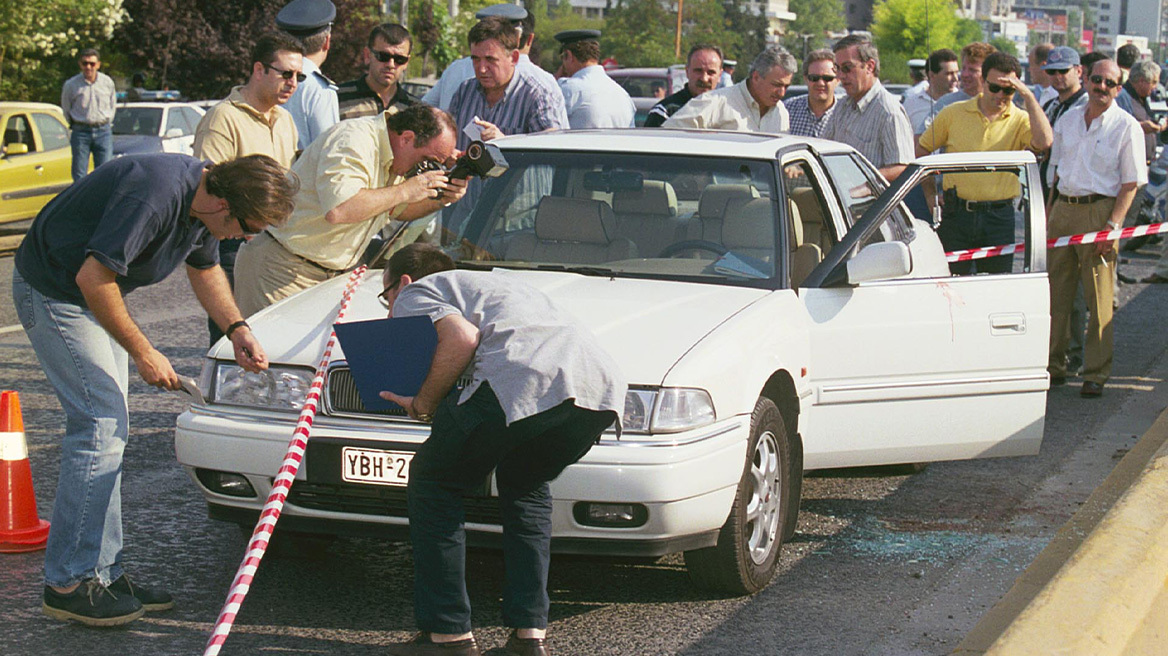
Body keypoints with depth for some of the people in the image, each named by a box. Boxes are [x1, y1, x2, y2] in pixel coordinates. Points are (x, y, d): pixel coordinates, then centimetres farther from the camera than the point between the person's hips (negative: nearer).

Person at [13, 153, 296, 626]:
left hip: (94, 290, 10)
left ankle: (103, 573, 15)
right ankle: (68, 584, -6)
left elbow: (204, 268, 17)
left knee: (108, 430, 9)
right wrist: (142, 353, -23)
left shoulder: (200, 199, -2)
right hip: (55, 292, -10)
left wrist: (238, 330, 3)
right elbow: (92, 277, -31)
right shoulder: (154, 196, -33)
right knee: (101, 424, -12)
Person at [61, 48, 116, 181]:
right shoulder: (71, 85, -4)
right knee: (79, 175, -2)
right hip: (81, 132, -1)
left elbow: (113, 105, 16)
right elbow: (66, 109, 10)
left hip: (103, 131, 1)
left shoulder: (107, 82, 1)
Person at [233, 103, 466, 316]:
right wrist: (405, 191, -24)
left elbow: (397, 210, 22)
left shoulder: (394, 158, 8)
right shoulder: (353, 140, -20)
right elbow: (338, 209, -35)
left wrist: (440, 200, 2)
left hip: (331, 274, 9)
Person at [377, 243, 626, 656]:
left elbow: (462, 337, -2)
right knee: (524, 484, 32)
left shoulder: (415, 293, 20)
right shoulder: (491, 284, 44)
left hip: (527, 381, -8)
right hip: (604, 388, 8)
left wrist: (424, 403, 10)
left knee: (433, 483, 15)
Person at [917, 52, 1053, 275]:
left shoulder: (1020, 120, 3)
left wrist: (1029, 97, -17)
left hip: (1000, 217, 0)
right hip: (957, 215, 0)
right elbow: (921, 151, 13)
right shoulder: (953, 113, 4)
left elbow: (1043, 142, -19)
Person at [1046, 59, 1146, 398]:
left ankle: (1096, 373, 3)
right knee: (1055, 292, 8)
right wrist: (1048, 214, 13)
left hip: (1099, 210, -5)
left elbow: (1130, 182, -6)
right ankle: (1053, 366, 18)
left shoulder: (1127, 126, -3)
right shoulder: (1069, 119, 12)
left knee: (1099, 299, -3)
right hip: (1063, 208, 5)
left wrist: (1113, 224, -15)